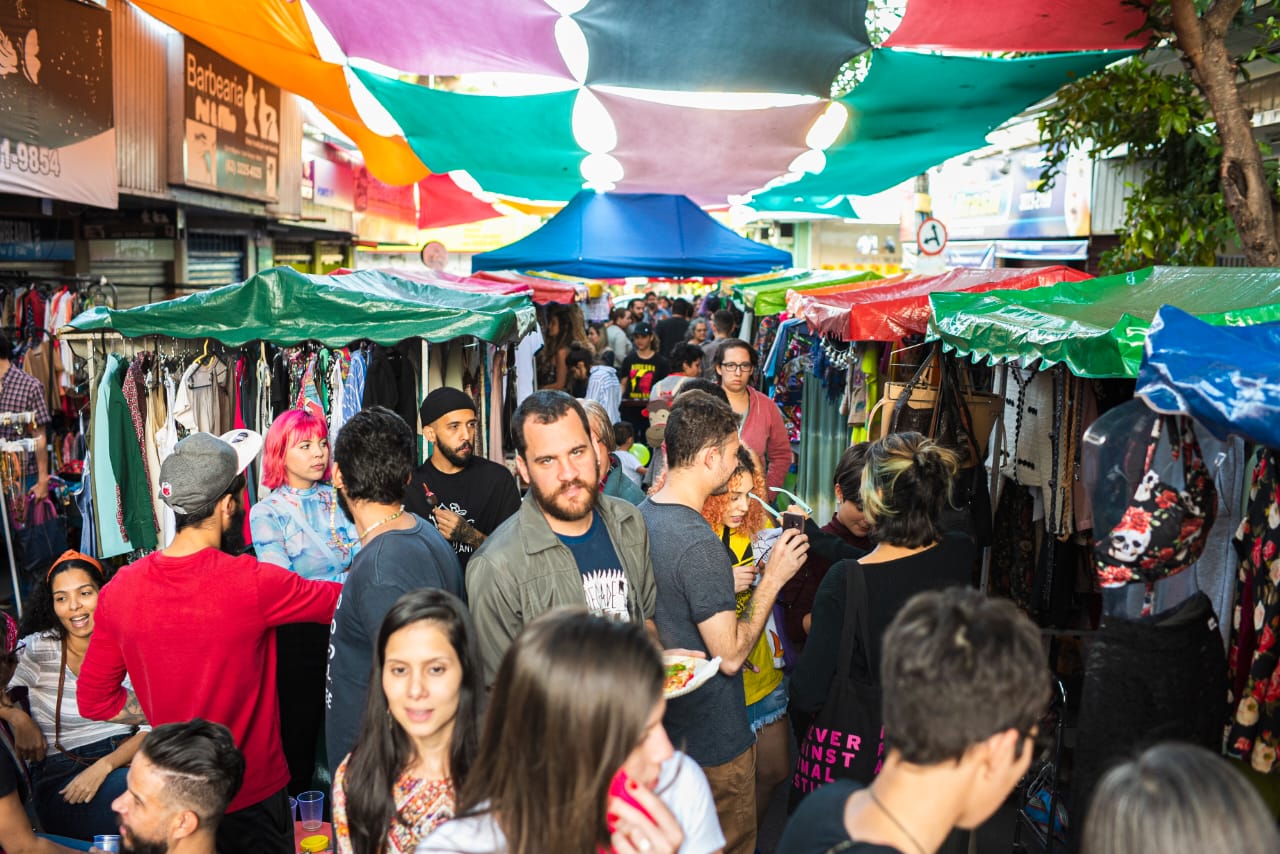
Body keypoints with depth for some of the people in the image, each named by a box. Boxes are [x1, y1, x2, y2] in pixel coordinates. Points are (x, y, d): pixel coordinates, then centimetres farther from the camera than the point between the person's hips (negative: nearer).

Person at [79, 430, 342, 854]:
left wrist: (168, 715, 7)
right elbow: (343, 599, -9)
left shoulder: (120, 591, -12)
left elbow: (94, 701, 0)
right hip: (253, 797, -4)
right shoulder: (252, 584, -25)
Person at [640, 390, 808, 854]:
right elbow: (730, 655, -25)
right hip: (714, 739, -9)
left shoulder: (640, 516, -1)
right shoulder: (700, 545, -29)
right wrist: (773, 578, -18)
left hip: (661, 724, 9)